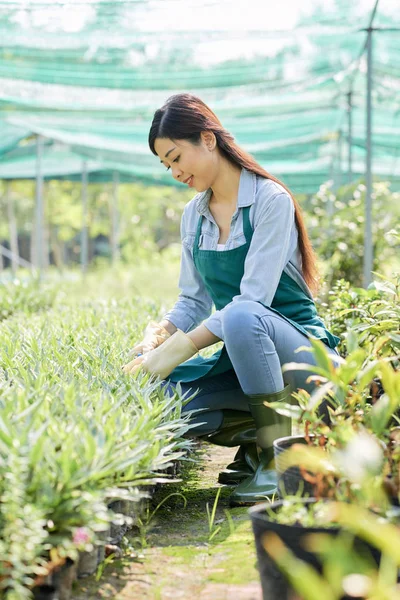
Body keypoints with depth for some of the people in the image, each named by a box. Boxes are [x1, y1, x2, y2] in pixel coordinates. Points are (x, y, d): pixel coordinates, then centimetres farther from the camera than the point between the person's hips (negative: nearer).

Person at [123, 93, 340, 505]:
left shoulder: (271, 201, -13)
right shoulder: (194, 216, 9)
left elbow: (254, 298, -23)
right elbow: (194, 301, 11)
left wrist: (182, 347, -29)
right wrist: (159, 334, -10)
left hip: (301, 350, -5)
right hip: (242, 355, 6)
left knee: (242, 316, -41)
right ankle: (254, 435, -2)